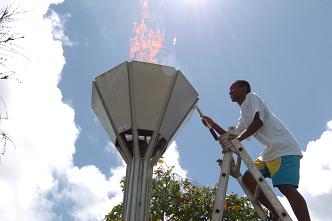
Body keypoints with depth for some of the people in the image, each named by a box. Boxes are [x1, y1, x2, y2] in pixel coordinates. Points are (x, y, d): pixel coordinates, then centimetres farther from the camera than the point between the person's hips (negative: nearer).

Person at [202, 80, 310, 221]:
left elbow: (258, 122, -14)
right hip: (269, 152, 9)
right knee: (248, 178, -2)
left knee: (286, 187, -22)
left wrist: (237, 139, -17)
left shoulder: (251, 97, 2)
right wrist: (213, 125, 25)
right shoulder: (243, 116, 27)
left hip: (284, 148, -9)